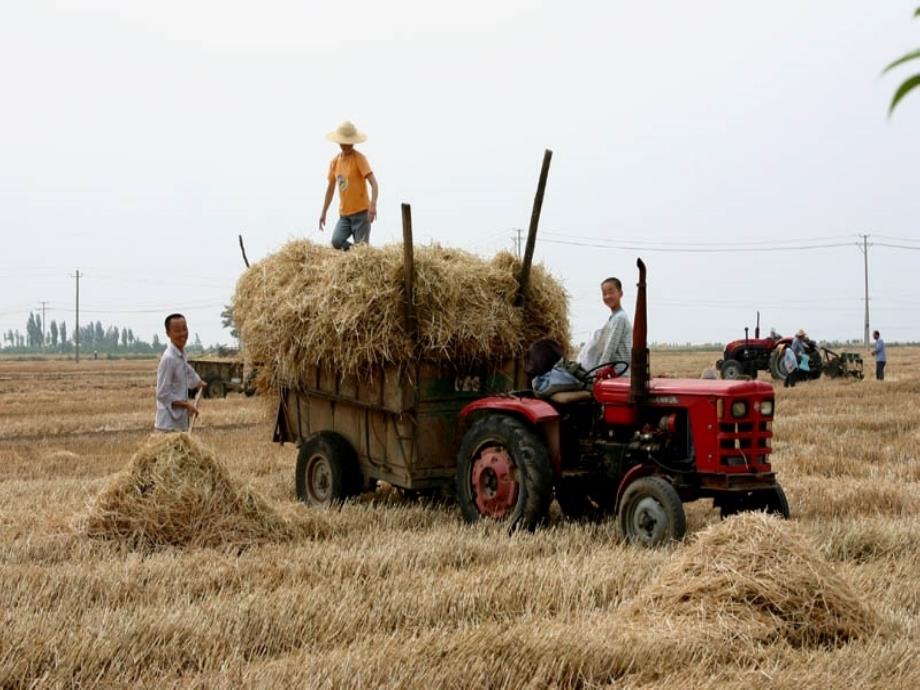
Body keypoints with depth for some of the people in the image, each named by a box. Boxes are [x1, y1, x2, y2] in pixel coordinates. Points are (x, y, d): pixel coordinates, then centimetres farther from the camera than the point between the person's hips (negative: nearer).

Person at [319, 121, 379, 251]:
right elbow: (330, 188, 19)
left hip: (361, 212, -5)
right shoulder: (335, 161, 10)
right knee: (337, 242, -15)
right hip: (344, 214, 5)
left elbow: (373, 182, -17)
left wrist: (373, 204, -32)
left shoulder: (359, 158, -7)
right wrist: (323, 212, 19)